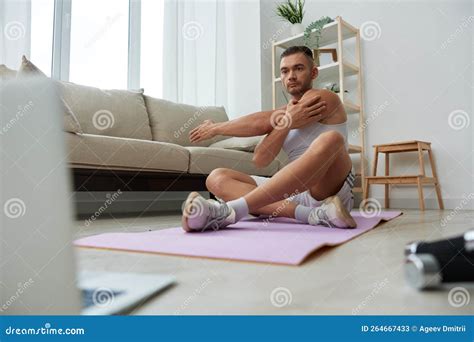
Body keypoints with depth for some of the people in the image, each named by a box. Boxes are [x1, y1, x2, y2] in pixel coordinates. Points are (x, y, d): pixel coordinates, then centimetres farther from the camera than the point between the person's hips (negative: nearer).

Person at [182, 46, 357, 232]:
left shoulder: (324, 98, -1)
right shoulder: (285, 112, 16)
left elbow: (262, 123, -10)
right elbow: (260, 160, -1)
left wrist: (216, 127, 0)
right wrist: (286, 122, -14)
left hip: (331, 189, -5)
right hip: (294, 191, 5)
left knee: (330, 139, -36)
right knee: (217, 178, -10)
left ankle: (231, 210, -44)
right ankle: (310, 213, -31)